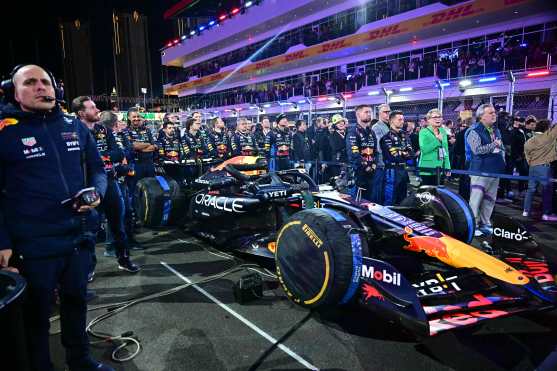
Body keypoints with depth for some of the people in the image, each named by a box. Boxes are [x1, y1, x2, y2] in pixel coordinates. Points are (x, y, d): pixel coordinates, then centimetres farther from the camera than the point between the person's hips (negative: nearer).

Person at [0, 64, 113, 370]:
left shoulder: (75, 126, 6)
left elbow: (97, 168, 13)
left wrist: (96, 192, -9)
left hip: (80, 237, 5)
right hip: (33, 245, -4)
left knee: (76, 301, 22)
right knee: (37, 313, 14)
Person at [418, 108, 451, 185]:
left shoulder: (443, 131, 12)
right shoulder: (424, 132, -4)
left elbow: (446, 150, 14)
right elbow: (424, 149, -18)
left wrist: (447, 167, 8)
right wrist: (437, 140, -16)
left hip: (440, 169, 5)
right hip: (427, 169, -5)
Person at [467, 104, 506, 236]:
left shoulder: (496, 131, 15)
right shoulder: (475, 132, -8)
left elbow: (502, 148, 26)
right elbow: (477, 149, -21)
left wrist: (502, 160, 9)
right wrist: (494, 145, -13)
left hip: (495, 171, 7)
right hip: (480, 171, -7)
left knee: (489, 200, 13)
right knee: (476, 199, -6)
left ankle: (485, 224, 24)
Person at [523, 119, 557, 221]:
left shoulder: (529, 141, 8)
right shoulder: (548, 136, -9)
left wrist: (531, 163, 17)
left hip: (532, 167, 6)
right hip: (544, 167, -6)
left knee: (531, 189, 13)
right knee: (547, 190, 1)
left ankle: (526, 211, 15)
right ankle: (546, 214, 3)